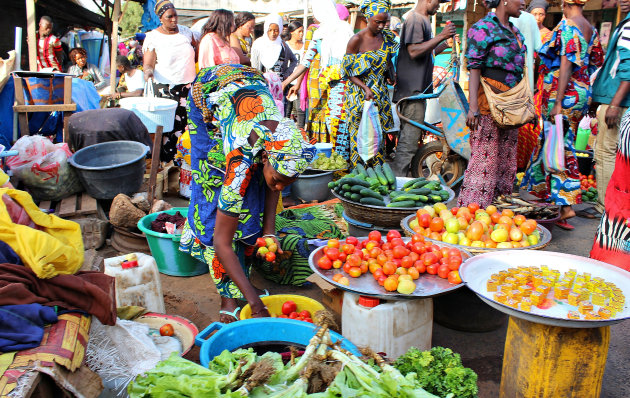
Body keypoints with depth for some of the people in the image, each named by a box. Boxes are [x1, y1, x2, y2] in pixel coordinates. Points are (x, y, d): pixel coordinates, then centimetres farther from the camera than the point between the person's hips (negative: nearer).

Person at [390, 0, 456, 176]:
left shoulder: (423, 20, 22)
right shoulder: (415, 19, -10)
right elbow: (414, 51, -22)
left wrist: (445, 44, 16)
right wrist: (441, 36, -20)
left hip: (419, 89, 11)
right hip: (412, 90, -11)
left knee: (410, 137, 14)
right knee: (409, 141, -11)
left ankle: (397, 177, 22)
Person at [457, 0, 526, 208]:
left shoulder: (515, 31, 19)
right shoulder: (483, 28, -5)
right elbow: (474, 69, -12)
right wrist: (473, 107, -20)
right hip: (489, 103, -8)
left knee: (506, 158, 8)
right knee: (485, 157, -9)